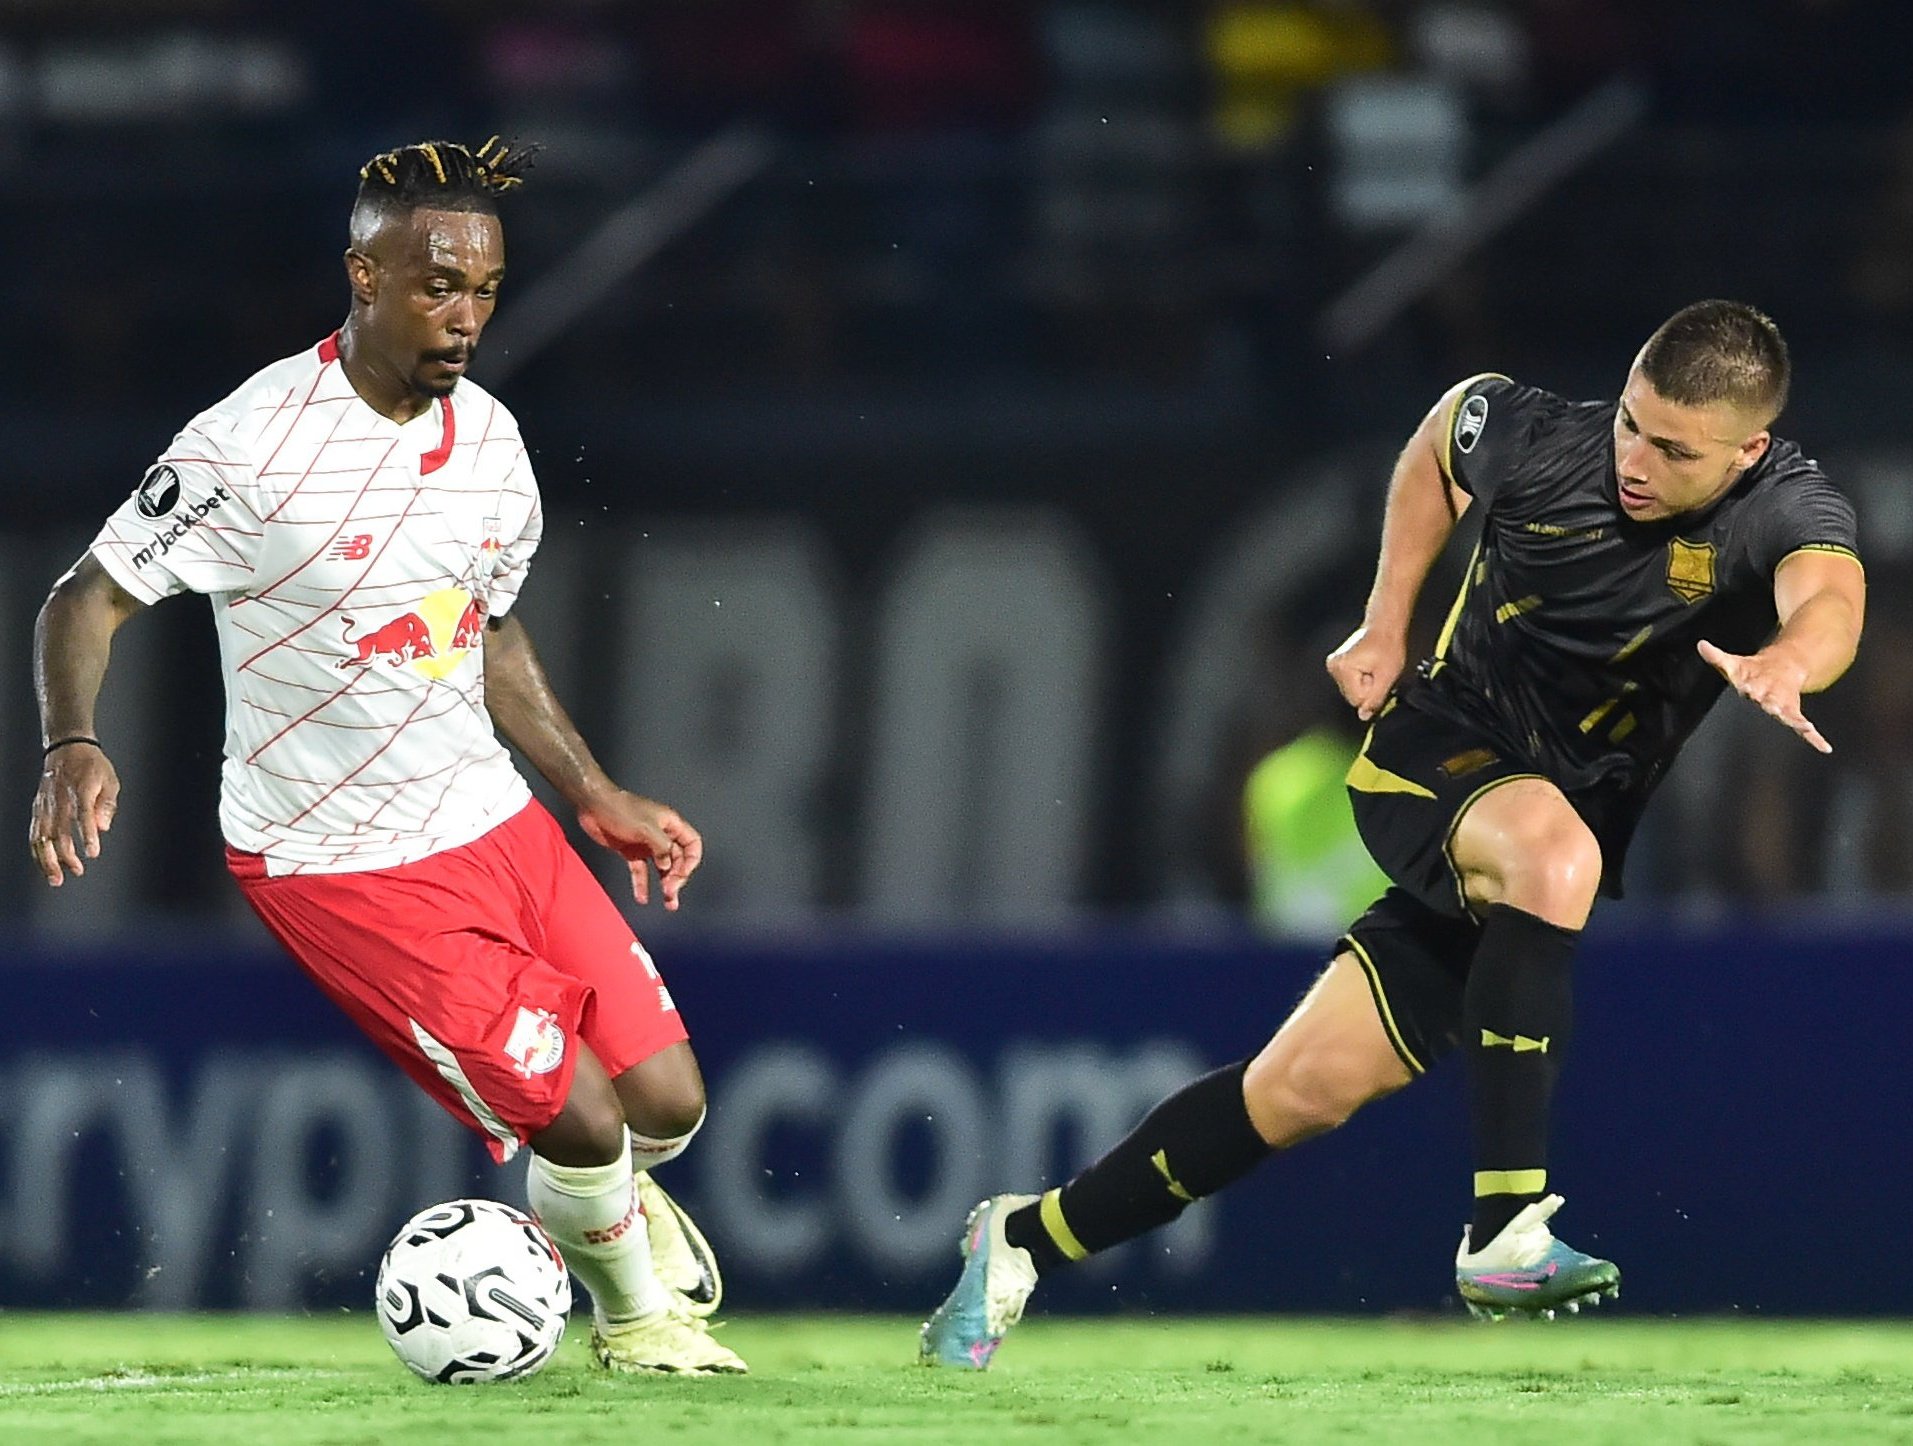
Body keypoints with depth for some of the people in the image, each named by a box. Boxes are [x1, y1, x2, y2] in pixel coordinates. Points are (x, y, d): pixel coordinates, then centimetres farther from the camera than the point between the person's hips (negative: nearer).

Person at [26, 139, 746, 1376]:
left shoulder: (489, 437, 3)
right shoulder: (255, 445, -20)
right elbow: (89, 599, -15)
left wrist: (596, 793, 17)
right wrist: (76, 750, -32)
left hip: (492, 820, 6)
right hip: (336, 862, -6)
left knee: (668, 1103, 1)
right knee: (578, 1114, -11)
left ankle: (604, 1197, 38)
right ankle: (633, 1312, 21)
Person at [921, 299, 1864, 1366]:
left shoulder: (1789, 505, -20)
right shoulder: (1528, 439, -14)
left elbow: (1831, 602, -42)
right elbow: (1447, 425, 11)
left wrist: (1782, 662, -65)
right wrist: (1388, 619, 8)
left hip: (1568, 838, 1)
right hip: (1434, 757, -1)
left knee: (1309, 1087, -1)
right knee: (1550, 850, -37)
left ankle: (1031, 1238, 18)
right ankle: (1506, 1232, -38)